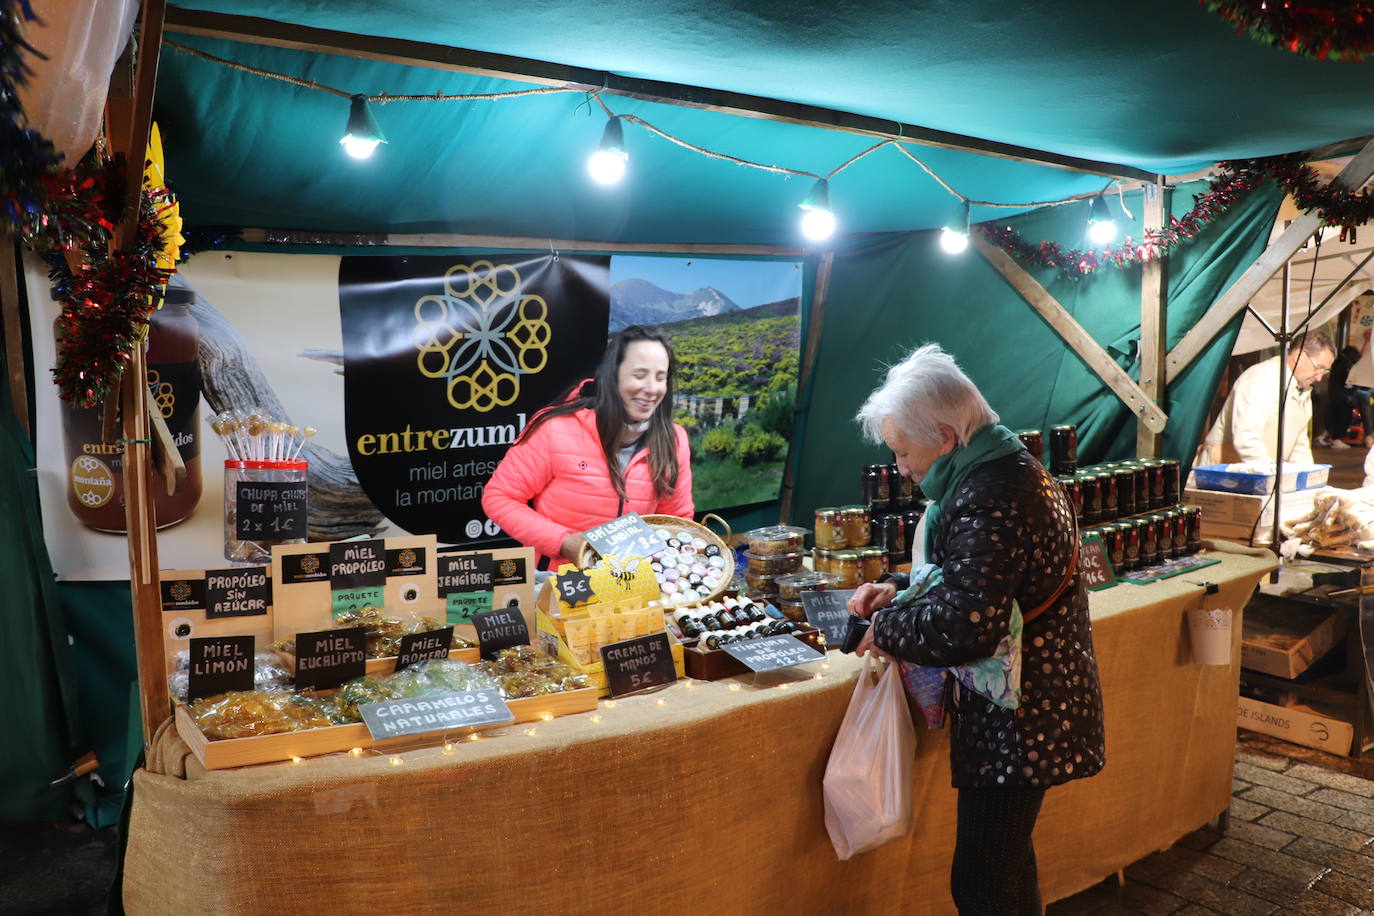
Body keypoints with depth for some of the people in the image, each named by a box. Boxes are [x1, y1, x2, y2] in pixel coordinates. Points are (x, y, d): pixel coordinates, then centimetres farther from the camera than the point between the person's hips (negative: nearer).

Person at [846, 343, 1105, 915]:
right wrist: (899, 589, 7)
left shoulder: (987, 500, -25)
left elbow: (966, 627, -31)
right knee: (1009, 866, 24)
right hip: (1038, 704, 11)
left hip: (1015, 722, -11)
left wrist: (886, 628, -15)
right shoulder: (1015, 470, 9)